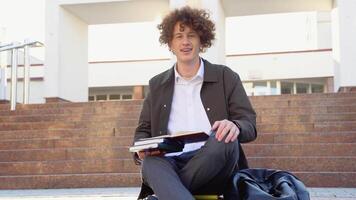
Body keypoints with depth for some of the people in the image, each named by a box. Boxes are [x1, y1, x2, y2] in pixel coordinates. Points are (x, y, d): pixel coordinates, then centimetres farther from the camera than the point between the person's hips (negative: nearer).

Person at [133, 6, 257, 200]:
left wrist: (235, 127, -21)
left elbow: (250, 126, 6)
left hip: (213, 169, 0)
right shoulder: (157, 84, 19)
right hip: (169, 163, 1)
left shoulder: (226, 77, 11)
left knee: (226, 139, -34)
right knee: (151, 162, -34)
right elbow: (143, 130, 20)